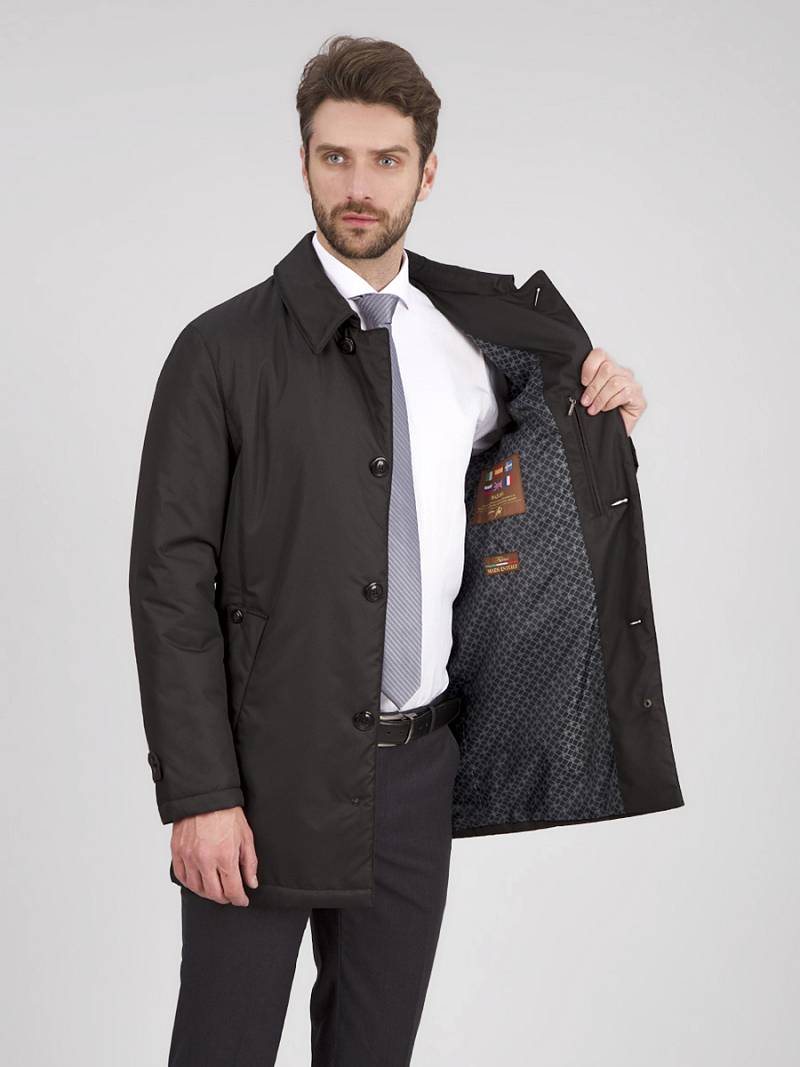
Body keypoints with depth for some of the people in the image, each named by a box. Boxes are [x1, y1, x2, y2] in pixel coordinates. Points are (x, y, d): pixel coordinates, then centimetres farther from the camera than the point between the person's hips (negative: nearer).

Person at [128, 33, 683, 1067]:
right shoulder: (225, 349, -7)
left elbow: (522, 509, 21)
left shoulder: (479, 340, 6)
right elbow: (171, 578, -9)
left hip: (421, 766, 4)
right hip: (271, 775, -4)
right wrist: (199, 795, -14)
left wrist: (605, 418, 2)